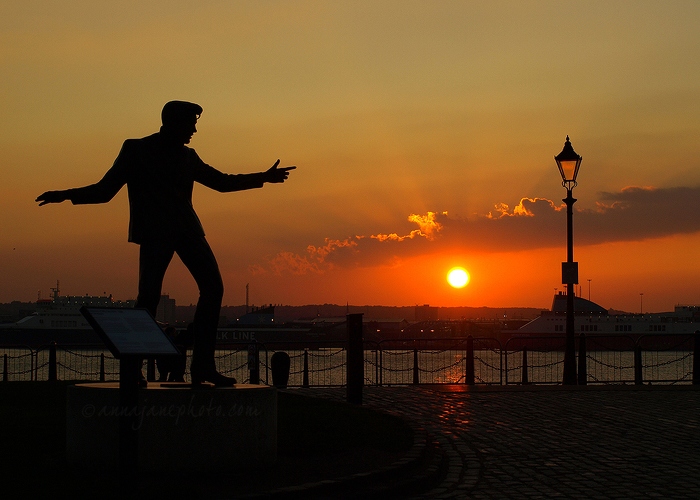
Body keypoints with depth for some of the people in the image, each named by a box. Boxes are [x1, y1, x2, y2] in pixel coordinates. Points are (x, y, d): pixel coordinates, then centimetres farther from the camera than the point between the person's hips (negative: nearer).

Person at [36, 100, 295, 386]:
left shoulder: (187, 157, 19)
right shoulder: (135, 150, 5)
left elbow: (222, 182, 29)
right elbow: (105, 190, 4)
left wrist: (263, 178, 28)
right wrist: (67, 195, -10)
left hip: (187, 230, 5)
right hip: (154, 233, -5)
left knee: (212, 287, -6)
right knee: (149, 295, -14)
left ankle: (202, 366, -3)